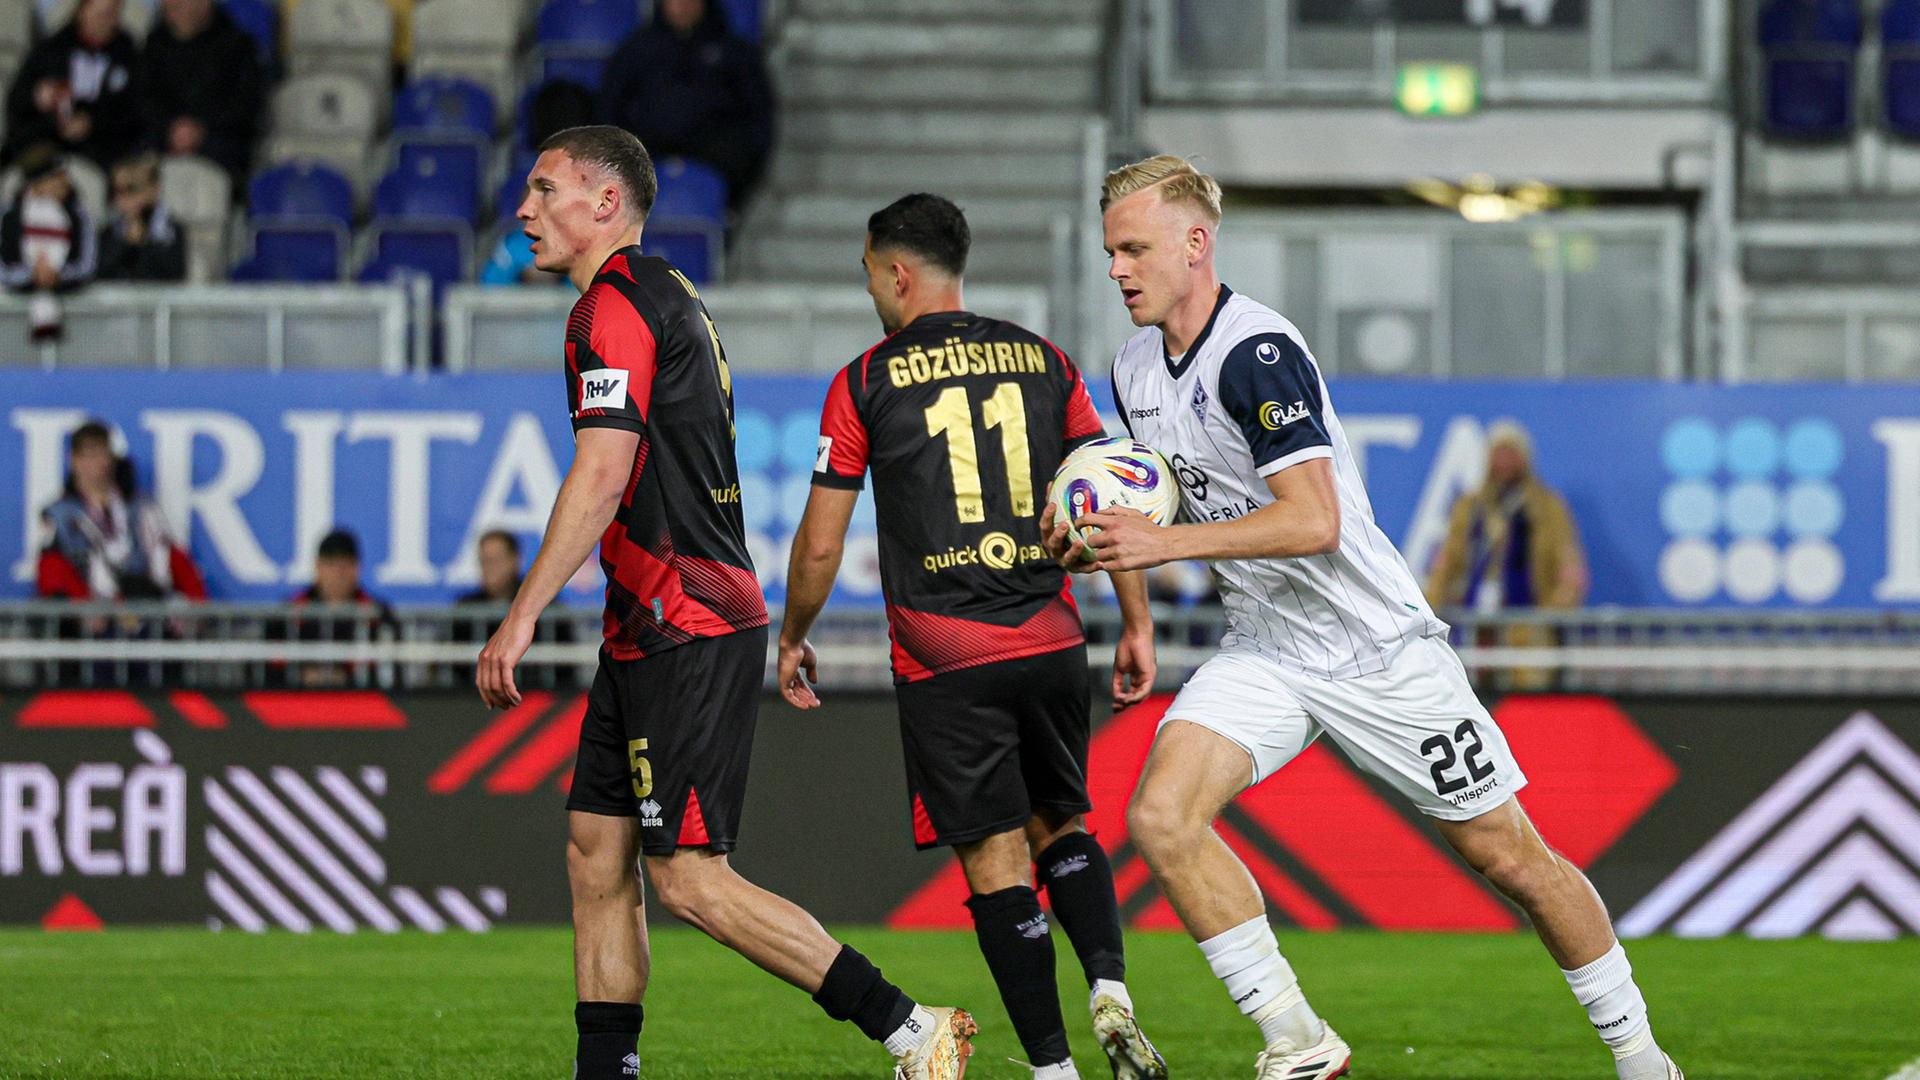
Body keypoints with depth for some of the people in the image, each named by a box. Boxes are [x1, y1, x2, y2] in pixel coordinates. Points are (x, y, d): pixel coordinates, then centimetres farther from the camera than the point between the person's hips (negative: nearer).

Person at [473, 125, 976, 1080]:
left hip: (685, 634, -10)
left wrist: (523, 615, -22)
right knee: (596, 851, 9)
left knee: (689, 877, -11)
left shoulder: (614, 305, -12)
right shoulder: (666, 298, 19)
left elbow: (601, 475, -21)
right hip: (650, 635, 10)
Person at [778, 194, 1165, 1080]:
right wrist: (1136, 623, 12)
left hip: (944, 657, -3)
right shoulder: (1043, 361, 8)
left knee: (996, 859, 0)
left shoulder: (866, 383, 0)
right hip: (1050, 641, 3)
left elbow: (820, 544, 2)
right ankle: (1110, 987, -5)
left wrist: (792, 640, 17)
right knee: (1060, 824, 19)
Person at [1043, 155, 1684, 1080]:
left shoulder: (1259, 352, -21)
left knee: (1508, 858, 1)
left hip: (1378, 646, -7)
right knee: (1160, 816, -17)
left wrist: (1164, 543, -30)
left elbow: (1314, 521, -28)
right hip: (1263, 650, 7)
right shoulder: (1134, 371, 5)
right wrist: (1094, 539, -2)